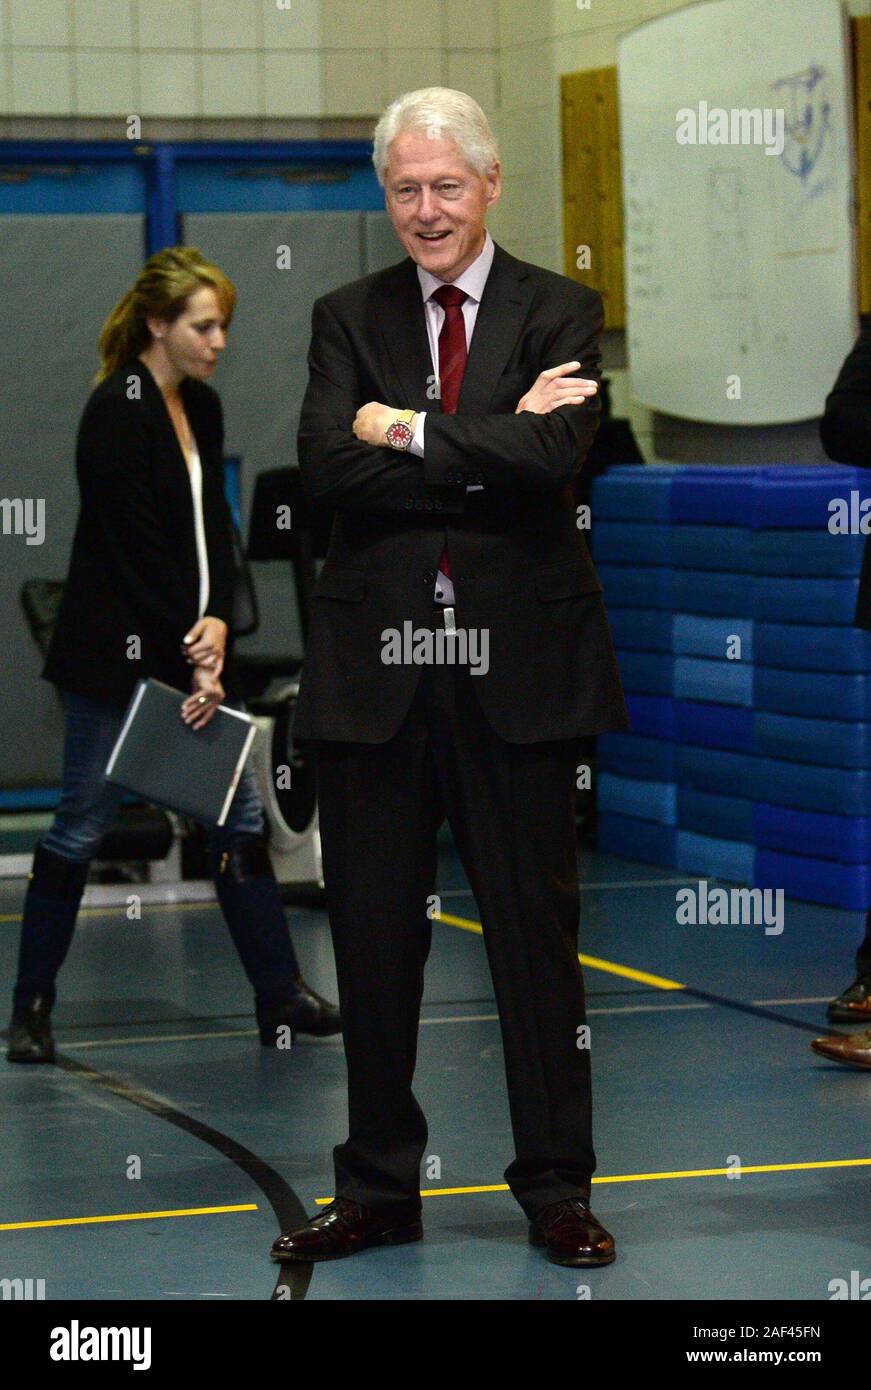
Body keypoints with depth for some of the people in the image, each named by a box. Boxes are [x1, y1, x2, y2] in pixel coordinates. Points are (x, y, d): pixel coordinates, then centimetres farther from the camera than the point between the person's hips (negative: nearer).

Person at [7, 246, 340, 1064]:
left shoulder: (203, 408, 10)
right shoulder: (116, 411, -14)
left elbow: (213, 528, 9)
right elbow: (137, 547, -17)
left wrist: (216, 625, -8)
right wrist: (191, 661, -16)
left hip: (188, 646, 8)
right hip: (114, 652, -8)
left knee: (238, 812, 7)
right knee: (82, 825, -1)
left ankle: (279, 994, 14)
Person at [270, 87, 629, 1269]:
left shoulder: (561, 313, 3)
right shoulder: (347, 319, 9)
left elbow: (553, 455, -16)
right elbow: (327, 467, -8)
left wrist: (408, 432, -11)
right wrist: (489, 449, -13)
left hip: (518, 662, -2)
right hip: (376, 669, 2)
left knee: (536, 928, 5)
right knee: (374, 938, 8)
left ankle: (557, 1190, 16)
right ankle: (378, 1191, 20)